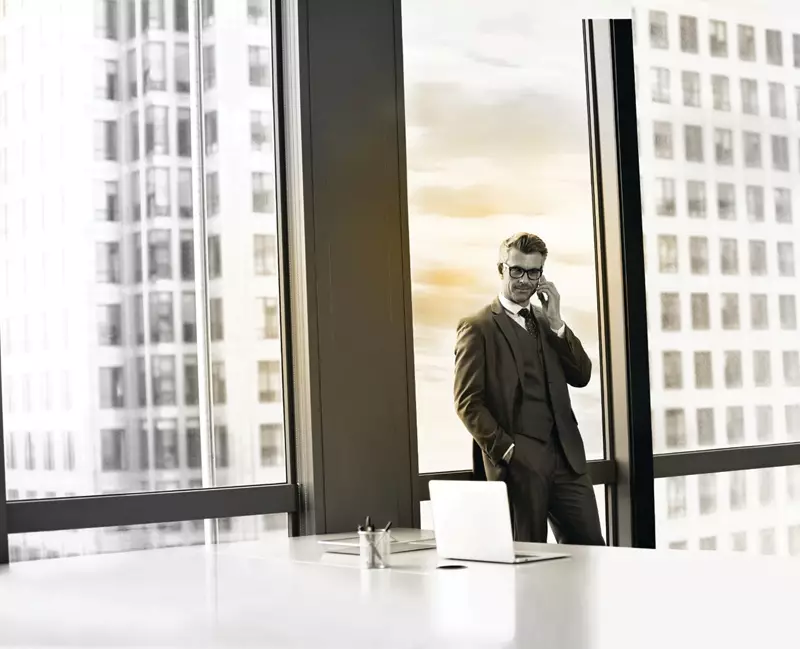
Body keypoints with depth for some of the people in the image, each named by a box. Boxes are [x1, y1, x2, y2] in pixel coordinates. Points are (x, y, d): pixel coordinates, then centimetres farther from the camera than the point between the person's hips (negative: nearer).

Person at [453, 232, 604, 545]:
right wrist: (505, 449, -14)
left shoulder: (546, 321, 20)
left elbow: (581, 376, 9)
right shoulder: (478, 328, -1)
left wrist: (556, 322, 0)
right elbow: (467, 402, -7)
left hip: (565, 458, 6)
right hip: (517, 463, -6)